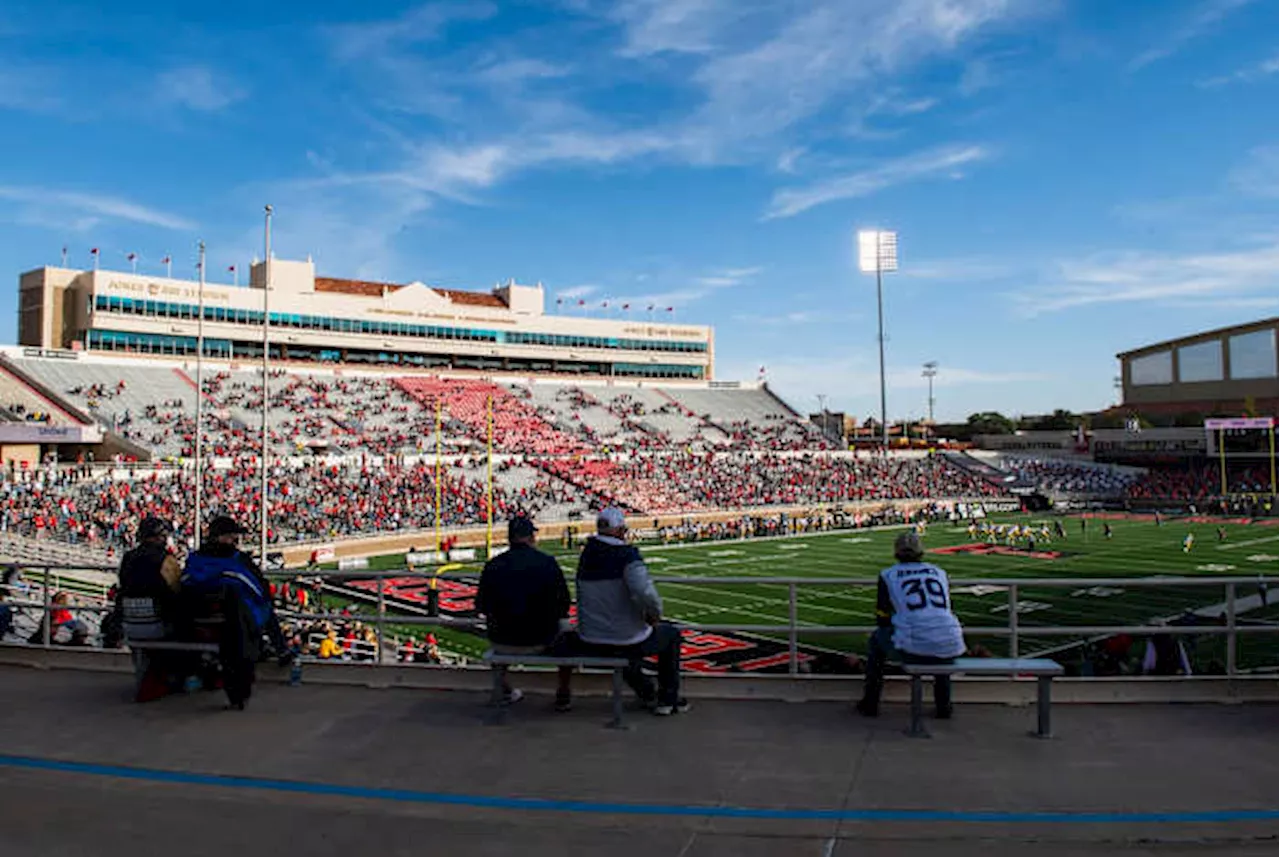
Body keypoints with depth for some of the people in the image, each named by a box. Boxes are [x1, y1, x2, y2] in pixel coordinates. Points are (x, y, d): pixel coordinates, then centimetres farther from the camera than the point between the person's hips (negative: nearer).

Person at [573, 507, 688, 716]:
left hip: (590, 643, 6)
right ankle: (669, 699, 30)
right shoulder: (626, 554, -17)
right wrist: (655, 615, -9)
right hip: (626, 643, -5)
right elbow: (646, 594, -32)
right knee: (671, 634, 23)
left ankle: (648, 696, 45)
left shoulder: (586, 555, 2)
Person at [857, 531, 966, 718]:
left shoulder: (888, 575, 9)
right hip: (949, 648, 3)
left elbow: (882, 620, 16)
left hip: (912, 649, -3)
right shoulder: (939, 572, 18)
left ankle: (870, 703, 32)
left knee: (877, 638, 29)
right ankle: (944, 705, 42)